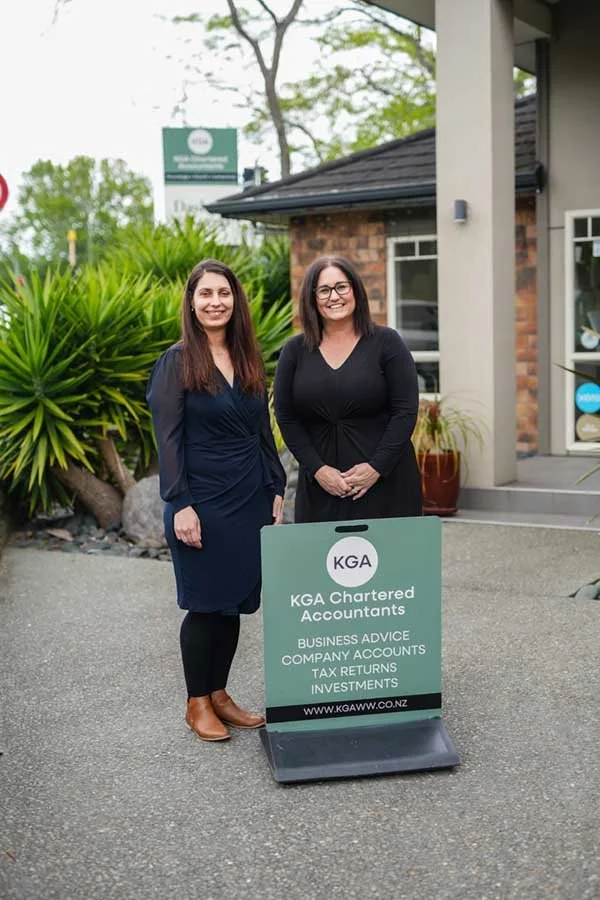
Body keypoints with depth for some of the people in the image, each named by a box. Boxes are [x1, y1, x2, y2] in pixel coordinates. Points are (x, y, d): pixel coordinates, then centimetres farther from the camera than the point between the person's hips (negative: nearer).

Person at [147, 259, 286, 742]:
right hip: (204, 502, -5)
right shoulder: (177, 361, -6)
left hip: (250, 499, 5)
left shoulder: (249, 359, 10)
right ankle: (197, 703, 18)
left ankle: (220, 694, 25)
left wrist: (276, 490, 9)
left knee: (235, 601, 11)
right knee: (205, 603, 3)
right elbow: (168, 439, -10)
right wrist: (181, 505, -16)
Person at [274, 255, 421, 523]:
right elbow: (286, 418, 4)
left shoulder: (386, 342, 0)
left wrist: (377, 467, -12)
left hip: (385, 479, -1)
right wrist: (317, 469, -7)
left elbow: (406, 412, -4)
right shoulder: (294, 351, 7)